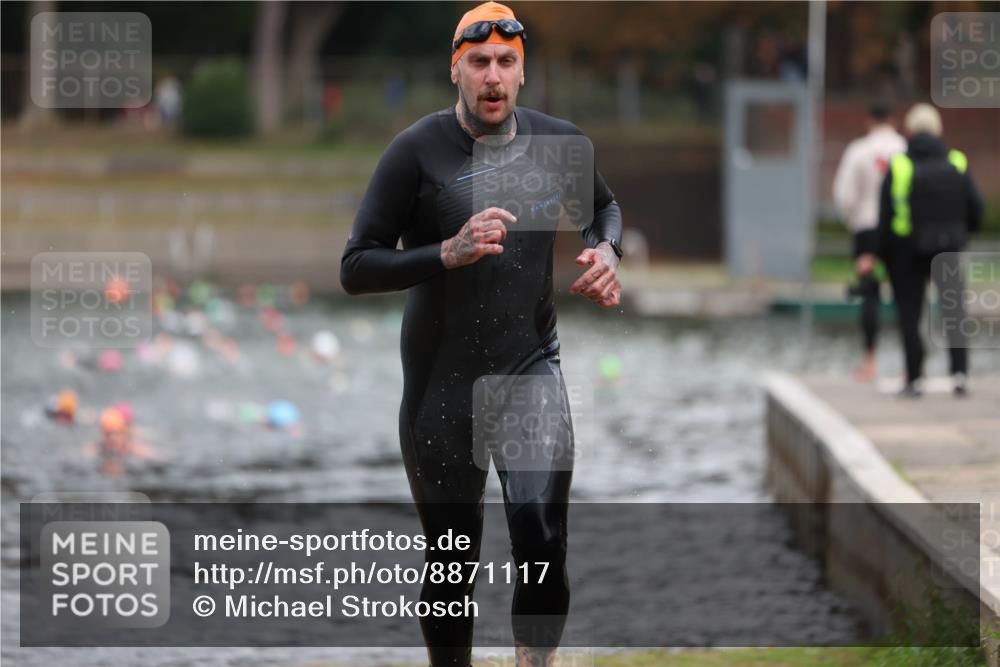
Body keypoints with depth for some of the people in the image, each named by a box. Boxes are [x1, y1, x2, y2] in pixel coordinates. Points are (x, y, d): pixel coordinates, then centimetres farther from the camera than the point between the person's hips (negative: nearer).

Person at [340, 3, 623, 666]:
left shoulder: (559, 141, 2)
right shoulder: (418, 151, -9)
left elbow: (603, 207, 25)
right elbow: (356, 268, -12)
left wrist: (605, 251, 2)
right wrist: (449, 253, -25)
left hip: (532, 371, 2)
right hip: (441, 383, -2)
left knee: (544, 547, -16)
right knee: (452, 562, 5)